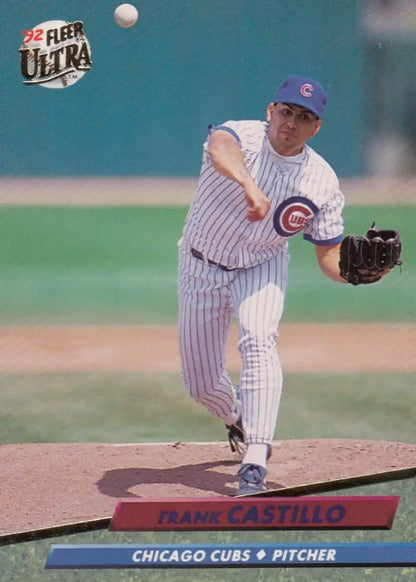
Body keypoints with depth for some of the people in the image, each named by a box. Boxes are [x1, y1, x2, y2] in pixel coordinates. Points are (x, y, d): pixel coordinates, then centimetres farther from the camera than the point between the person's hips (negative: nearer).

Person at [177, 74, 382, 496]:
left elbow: (329, 256, -9)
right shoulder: (243, 137, -25)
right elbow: (221, 146, -52)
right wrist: (249, 184, -73)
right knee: (200, 382, 7)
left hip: (261, 268, 0)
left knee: (258, 342, -29)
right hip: (200, 267, 0)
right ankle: (237, 421, 44)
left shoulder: (322, 181, -16)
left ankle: (254, 464, -35)